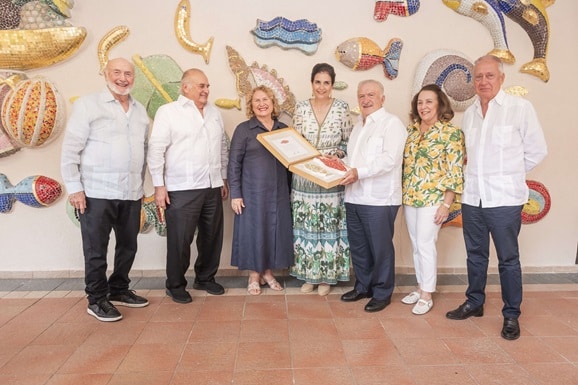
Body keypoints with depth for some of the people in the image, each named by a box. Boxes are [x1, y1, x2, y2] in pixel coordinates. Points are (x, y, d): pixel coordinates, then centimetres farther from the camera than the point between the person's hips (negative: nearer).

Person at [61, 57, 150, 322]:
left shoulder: (140, 110, 13)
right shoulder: (87, 105, -3)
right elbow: (70, 149, -6)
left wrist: (141, 185, 16)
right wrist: (74, 188, -10)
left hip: (131, 194, 5)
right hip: (97, 193, -5)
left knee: (128, 247, 13)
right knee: (96, 250, 5)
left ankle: (119, 290, 31)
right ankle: (96, 300, 19)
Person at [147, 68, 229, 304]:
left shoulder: (214, 112, 14)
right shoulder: (168, 111, -2)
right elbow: (156, 150, -7)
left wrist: (224, 179, 16)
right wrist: (159, 186, -11)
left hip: (212, 187, 6)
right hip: (182, 189, -5)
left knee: (212, 237, 12)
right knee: (180, 240, 1)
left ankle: (205, 278, 29)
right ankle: (175, 285, 18)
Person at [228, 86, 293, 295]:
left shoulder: (283, 129, 9)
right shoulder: (244, 129, -2)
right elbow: (234, 162, -5)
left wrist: (291, 190, 10)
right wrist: (235, 194, -10)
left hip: (279, 193, 4)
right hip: (252, 192, -4)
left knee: (276, 230, 9)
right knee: (253, 231, 3)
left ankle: (268, 273, 26)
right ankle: (254, 276, 19)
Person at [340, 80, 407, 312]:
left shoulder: (391, 123, -6)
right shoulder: (358, 126, 21)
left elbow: (390, 159, -19)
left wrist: (359, 172, -27)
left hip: (379, 199, -7)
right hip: (354, 197, 8)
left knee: (380, 248, 3)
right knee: (358, 247, 14)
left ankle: (382, 293, 18)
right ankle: (363, 287, 30)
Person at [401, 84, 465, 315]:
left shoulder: (451, 133, -9)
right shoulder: (411, 130, 8)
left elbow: (455, 172, -11)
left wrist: (446, 204, -14)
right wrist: (403, 194, 10)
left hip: (433, 198, -6)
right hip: (409, 197, 6)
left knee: (425, 245, -2)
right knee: (416, 244, 13)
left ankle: (427, 295, 12)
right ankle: (421, 287, 28)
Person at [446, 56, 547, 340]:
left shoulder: (520, 108, -6)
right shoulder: (469, 113, 9)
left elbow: (536, 151, -2)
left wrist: (509, 175, 2)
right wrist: (476, 175, 8)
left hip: (504, 199, -5)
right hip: (472, 197, 5)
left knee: (508, 260, 5)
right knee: (475, 255, 15)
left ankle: (511, 315, 20)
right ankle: (474, 303, 31)